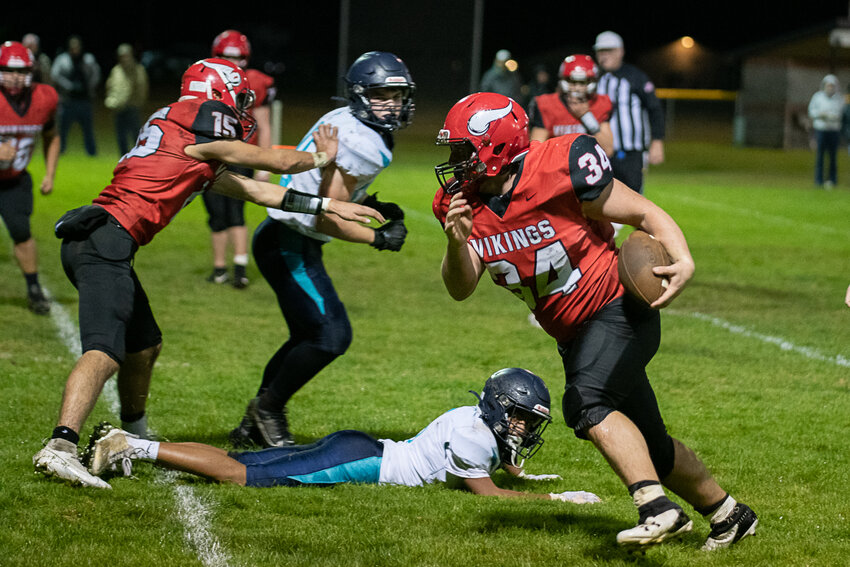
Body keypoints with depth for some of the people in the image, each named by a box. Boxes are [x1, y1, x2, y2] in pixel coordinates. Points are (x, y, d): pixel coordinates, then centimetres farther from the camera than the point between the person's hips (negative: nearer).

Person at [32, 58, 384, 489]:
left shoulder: (200, 161, 25)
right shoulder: (195, 132, -2)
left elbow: (253, 190, 29)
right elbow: (277, 162, 8)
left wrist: (328, 207, 30)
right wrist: (320, 158, 28)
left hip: (88, 243, 10)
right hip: (106, 240, -10)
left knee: (144, 345, 25)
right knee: (105, 352, -24)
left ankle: (135, 438, 43)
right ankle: (61, 446, -41)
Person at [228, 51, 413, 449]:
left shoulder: (343, 121, 9)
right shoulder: (363, 144, -21)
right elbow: (327, 220, -22)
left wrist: (368, 206, 11)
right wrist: (379, 238, -10)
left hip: (283, 239, 11)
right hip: (289, 244, -11)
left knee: (308, 337, 18)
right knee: (330, 334, -12)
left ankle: (253, 425, 25)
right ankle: (268, 410, 3)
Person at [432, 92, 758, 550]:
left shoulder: (559, 171, -21)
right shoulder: (462, 204, -3)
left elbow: (644, 213, -14)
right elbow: (460, 289, -3)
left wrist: (683, 260, -31)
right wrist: (457, 242, -23)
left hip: (618, 309, -7)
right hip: (574, 335, 7)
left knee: (586, 403, -32)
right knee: (648, 445, 13)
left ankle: (657, 508, -34)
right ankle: (727, 513, 30)